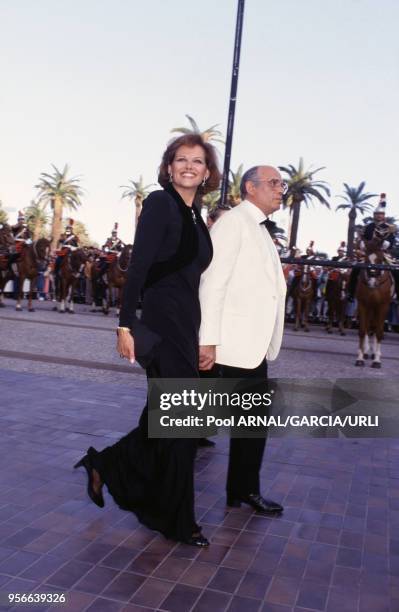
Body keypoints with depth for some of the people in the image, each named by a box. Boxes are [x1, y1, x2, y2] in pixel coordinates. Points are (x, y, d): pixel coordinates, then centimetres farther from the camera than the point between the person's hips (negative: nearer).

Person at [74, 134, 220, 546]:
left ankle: (108, 466, 33)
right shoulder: (160, 203, -8)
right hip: (163, 324, -8)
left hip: (187, 326, 8)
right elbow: (138, 267, -14)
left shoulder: (196, 217, 15)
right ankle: (175, 519, 17)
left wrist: (204, 339, 18)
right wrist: (126, 325, -19)